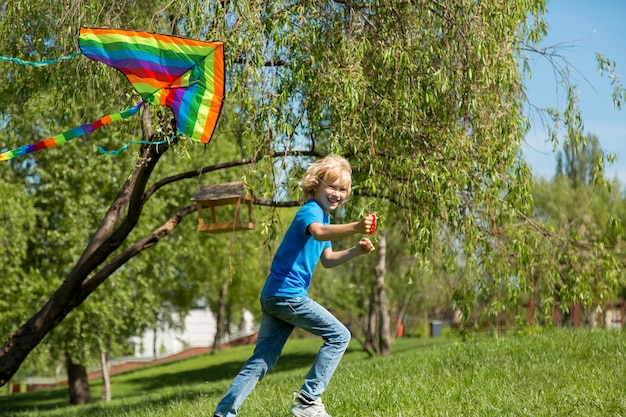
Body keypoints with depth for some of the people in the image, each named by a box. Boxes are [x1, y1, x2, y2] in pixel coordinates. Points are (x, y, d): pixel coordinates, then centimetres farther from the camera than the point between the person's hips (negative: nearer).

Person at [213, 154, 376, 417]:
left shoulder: (323, 216, 19)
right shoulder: (310, 211, -13)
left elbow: (327, 259, 25)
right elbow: (319, 233, -38)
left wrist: (355, 251, 8)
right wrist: (355, 227, -55)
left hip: (273, 297, 10)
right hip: (288, 294, -10)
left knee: (262, 360, 11)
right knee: (338, 336, -4)